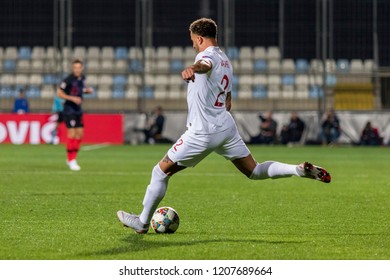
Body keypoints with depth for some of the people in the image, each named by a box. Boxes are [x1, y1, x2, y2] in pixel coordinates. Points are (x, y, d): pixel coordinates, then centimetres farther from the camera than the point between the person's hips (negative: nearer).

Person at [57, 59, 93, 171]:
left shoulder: (82, 78, 6)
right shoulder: (68, 80, -15)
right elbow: (59, 93, -12)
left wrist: (87, 90, 3)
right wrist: (72, 98, -22)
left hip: (78, 110, 7)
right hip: (69, 109, -7)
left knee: (80, 134, 6)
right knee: (72, 134, -10)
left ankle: (72, 158, 17)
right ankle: (71, 160, -3)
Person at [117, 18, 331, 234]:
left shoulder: (207, 54, -11)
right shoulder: (225, 60, 19)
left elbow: (206, 65, -40)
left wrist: (192, 69, -62)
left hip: (203, 132, -9)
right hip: (227, 126, 9)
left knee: (161, 171, 4)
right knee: (254, 172, 11)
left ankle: (142, 222, 11)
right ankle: (301, 170, -8)